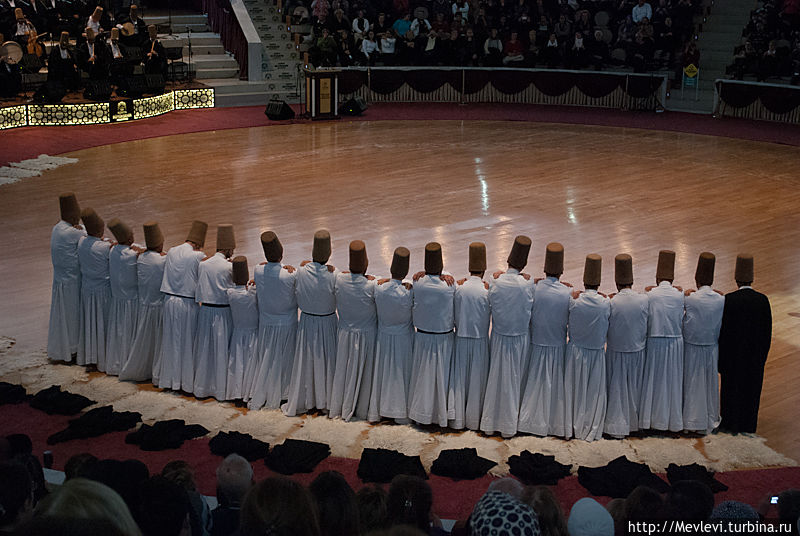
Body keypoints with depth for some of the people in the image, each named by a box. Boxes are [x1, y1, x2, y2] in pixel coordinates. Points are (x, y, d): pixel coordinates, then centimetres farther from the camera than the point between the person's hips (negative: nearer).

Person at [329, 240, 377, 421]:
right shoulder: (372, 285, -26)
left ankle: (338, 408, 36)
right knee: (363, 371, 17)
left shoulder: (339, 279, -17)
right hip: (366, 334, -3)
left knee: (343, 369, 21)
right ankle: (361, 410, 32)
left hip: (345, 333, 3)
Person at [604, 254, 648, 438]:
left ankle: (617, 425, 22)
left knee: (617, 389, 14)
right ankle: (634, 421, 36)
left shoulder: (611, 302, -21)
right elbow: (646, 329, -3)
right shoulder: (644, 300, -15)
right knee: (634, 387, 20)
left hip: (616, 353, -2)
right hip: (637, 352, 2)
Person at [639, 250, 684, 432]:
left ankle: (650, 418, 17)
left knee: (653, 379, 10)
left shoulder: (650, 295, -10)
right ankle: (672, 419, 21)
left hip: (654, 343, -1)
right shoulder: (679, 295, -6)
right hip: (675, 343, 1)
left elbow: (646, 320, -7)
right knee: (672, 379, 12)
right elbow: (681, 319, 1)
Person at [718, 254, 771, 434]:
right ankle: (748, 424, 28)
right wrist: (762, 355, 11)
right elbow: (767, 331, -2)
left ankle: (730, 424, 24)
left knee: (731, 386, 13)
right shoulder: (763, 300, -9)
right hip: (755, 353, 3)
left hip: (733, 352, -2)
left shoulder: (729, 300, -19)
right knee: (751, 387, 17)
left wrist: (721, 357, -5)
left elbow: (723, 330, -15)